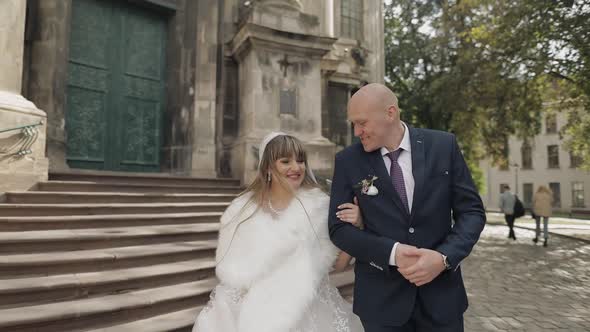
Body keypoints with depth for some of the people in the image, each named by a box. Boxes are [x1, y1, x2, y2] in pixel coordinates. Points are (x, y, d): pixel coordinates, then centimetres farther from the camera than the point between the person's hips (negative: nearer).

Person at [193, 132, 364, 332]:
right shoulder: (243, 209, -7)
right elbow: (229, 269, 5)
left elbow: (339, 264, -5)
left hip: (308, 312, 0)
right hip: (255, 314, 1)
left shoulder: (319, 205, -10)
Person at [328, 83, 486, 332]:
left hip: (441, 291, 1)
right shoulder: (347, 161, -6)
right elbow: (338, 227, -5)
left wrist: (444, 257, -17)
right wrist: (391, 252, -18)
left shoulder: (443, 145, -5)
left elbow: (472, 211, -1)